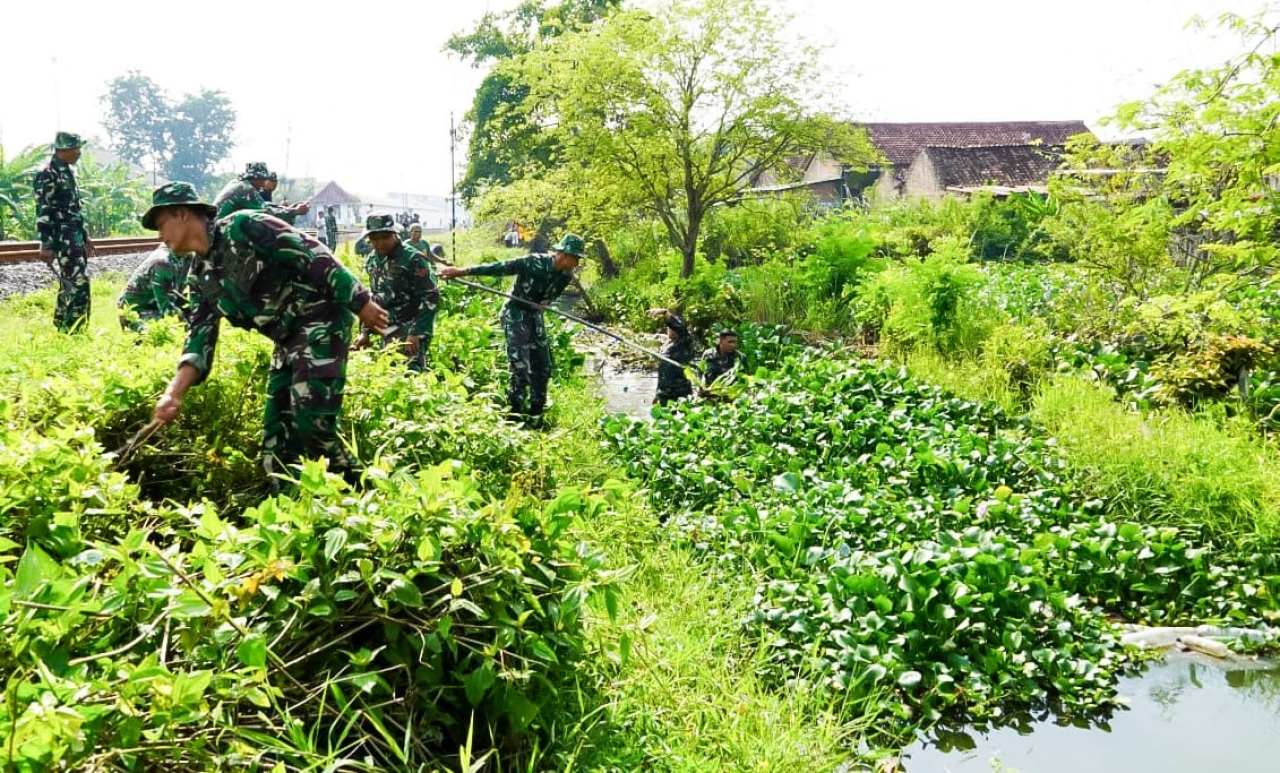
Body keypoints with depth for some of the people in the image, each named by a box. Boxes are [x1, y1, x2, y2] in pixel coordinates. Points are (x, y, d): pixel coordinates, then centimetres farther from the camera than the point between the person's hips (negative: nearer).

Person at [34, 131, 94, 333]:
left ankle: (62, 327, 21)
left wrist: (85, 237, 23)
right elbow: (43, 212, -16)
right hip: (62, 238, -9)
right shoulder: (47, 175, -12)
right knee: (78, 282, -13)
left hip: (75, 237, 9)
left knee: (69, 284, 13)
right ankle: (74, 329, -11)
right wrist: (46, 245, -19)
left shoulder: (67, 172, 16)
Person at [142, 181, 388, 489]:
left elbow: (313, 254, -16)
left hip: (321, 320, -9)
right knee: (276, 431, 6)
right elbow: (200, 340, 6)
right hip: (288, 340, 9)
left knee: (311, 419, -21)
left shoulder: (242, 226, -13)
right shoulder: (201, 277, 11)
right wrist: (173, 393, -9)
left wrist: (360, 302, -17)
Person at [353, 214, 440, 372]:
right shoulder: (372, 261, 8)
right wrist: (365, 331, 13)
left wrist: (415, 334, -21)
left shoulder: (413, 259, -13)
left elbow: (431, 298, -16)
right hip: (389, 332, 7)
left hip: (413, 329, -7)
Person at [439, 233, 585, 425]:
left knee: (543, 368, 10)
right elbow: (498, 268, -26)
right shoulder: (534, 263, -25)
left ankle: (535, 418, 23)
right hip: (516, 315, -7)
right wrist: (459, 271, -27)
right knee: (520, 368, -13)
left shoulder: (566, 276, -5)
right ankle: (514, 418, -2)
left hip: (535, 317, 7)